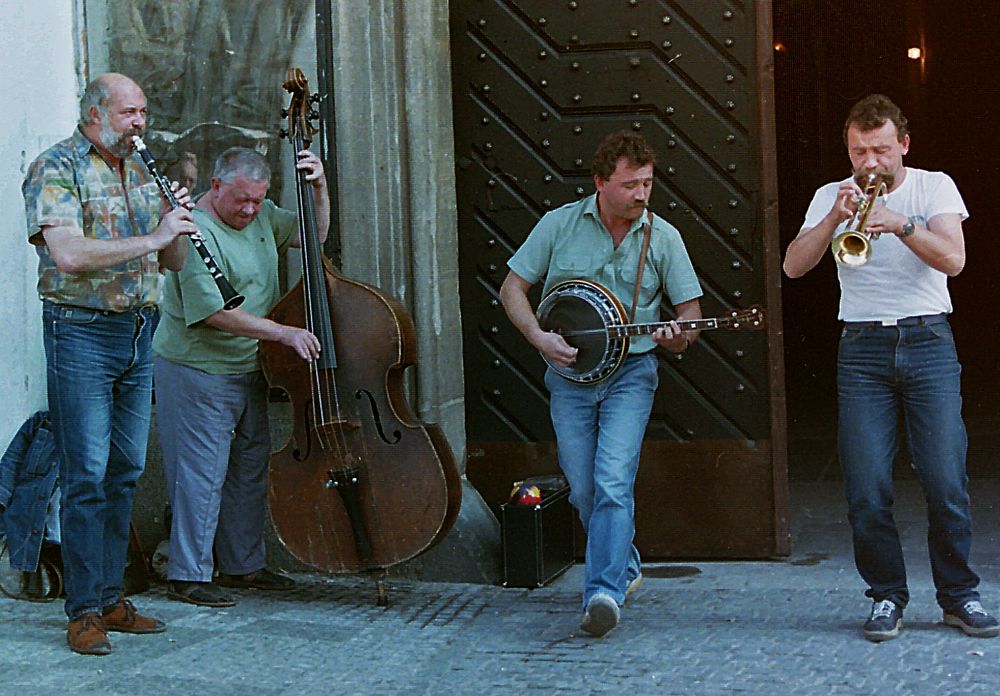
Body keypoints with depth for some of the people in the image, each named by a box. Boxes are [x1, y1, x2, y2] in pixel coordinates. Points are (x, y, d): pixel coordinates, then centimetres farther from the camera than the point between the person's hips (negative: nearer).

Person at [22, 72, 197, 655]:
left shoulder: (140, 171, 15)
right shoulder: (56, 169, -7)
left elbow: (175, 261, 16)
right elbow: (69, 255, -22)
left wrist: (177, 224, -4)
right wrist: (150, 237, -22)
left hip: (138, 335, 7)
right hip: (82, 331, -7)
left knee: (126, 473, 9)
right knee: (87, 476, -6)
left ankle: (112, 599, 17)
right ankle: (85, 612, -2)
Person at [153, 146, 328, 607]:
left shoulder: (260, 216, 7)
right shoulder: (198, 233, -20)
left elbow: (312, 233, 20)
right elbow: (216, 311, -27)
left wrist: (318, 188, 1)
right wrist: (284, 333, -28)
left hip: (248, 370, 9)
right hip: (198, 373, -9)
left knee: (250, 470, 15)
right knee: (202, 475, -5)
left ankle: (243, 565, 26)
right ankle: (188, 576, 3)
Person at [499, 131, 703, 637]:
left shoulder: (663, 237, -1)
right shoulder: (559, 225, -2)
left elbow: (689, 308, 4)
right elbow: (512, 287, 4)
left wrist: (680, 337, -19)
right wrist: (539, 337, -11)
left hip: (631, 372, -2)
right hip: (569, 372, 2)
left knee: (613, 482, -18)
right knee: (583, 490, 6)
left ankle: (604, 591, -21)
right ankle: (624, 567, 30)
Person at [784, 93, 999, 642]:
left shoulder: (934, 187, 8)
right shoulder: (831, 196, 10)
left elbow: (953, 259, -7)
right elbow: (794, 267, -2)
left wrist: (900, 224, -21)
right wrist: (834, 219, -16)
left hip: (929, 344, -1)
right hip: (863, 350, 1)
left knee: (946, 482, -5)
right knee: (867, 489, -5)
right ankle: (887, 597, 10)